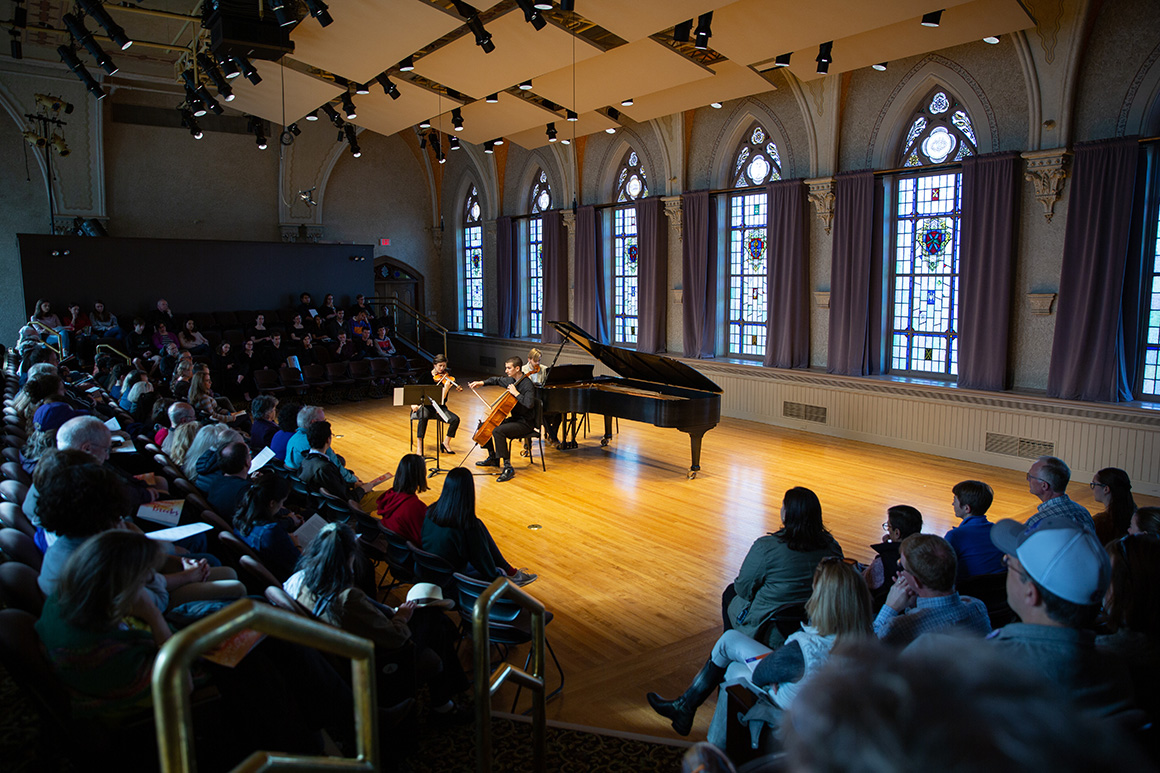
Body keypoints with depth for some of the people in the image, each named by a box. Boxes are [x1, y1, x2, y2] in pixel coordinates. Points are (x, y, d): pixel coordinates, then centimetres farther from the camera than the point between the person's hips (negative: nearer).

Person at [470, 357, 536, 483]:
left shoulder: (527, 385, -20)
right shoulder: (510, 380, 7)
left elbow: (529, 404, -34)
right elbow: (497, 380, 27)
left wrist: (516, 393, -29)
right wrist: (482, 383, 14)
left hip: (525, 423, -10)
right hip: (514, 419, 10)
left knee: (498, 431, -32)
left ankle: (508, 468, -31)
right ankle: (493, 458, 31)